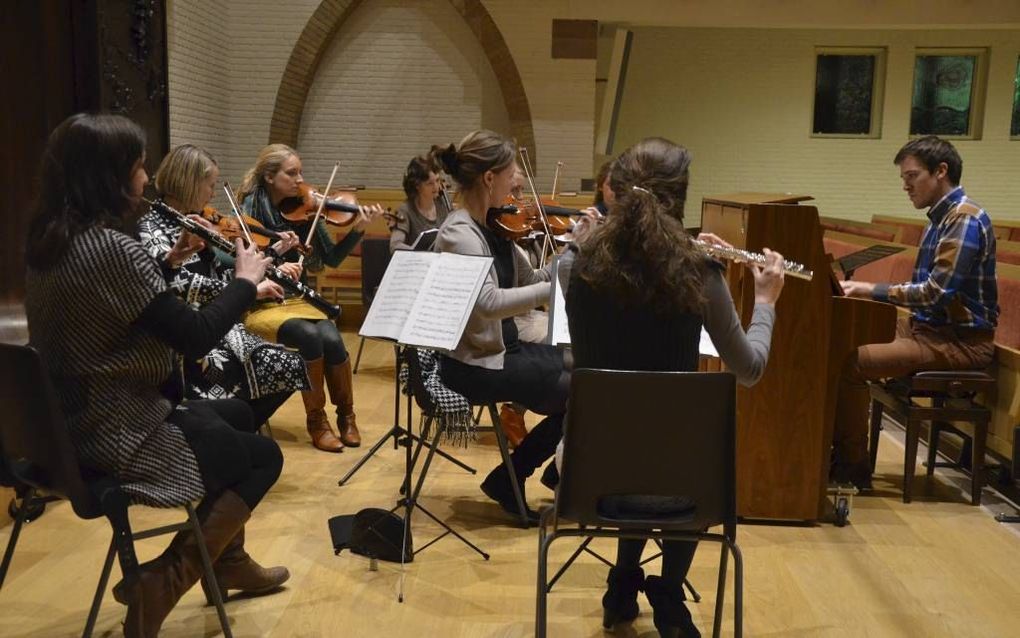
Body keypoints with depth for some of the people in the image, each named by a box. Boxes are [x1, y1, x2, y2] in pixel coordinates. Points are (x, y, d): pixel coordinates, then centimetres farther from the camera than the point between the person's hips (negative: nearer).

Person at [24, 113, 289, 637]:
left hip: (78, 423, 9)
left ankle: (227, 561, 35)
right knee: (264, 457, 11)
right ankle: (160, 583, 5)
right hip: (119, 438, -9)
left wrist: (170, 262, 12)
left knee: (236, 413, 27)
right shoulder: (111, 248, -27)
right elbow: (195, 337, -23)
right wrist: (245, 279, -8)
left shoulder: (48, 241, 3)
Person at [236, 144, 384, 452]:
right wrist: (273, 268, -33)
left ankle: (346, 415, -2)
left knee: (332, 339, -26)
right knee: (309, 336, -30)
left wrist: (357, 230, -12)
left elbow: (332, 259, 2)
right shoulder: (251, 210, -8)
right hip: (259, 305, -3)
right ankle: (316, 420, -11)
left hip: (298, 300, 3)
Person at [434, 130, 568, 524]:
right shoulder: (459, 233, -21)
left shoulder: (495, 226, 5)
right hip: (475, 364, -8)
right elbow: (488, 303, -35)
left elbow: (529, 280, 7)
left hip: (503, 349, 8)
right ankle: (509, 480, 8)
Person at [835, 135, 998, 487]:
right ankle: (840, 449, 8)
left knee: (851, 362, -21)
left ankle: (853, 467, -7)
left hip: (960, 340, -10)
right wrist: (869, 290, 4)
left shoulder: (965, 218, -16)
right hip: (930, 327, 10)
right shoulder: (941, 217, 15)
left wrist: (872, 290, -18)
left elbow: (937, 292, -24)